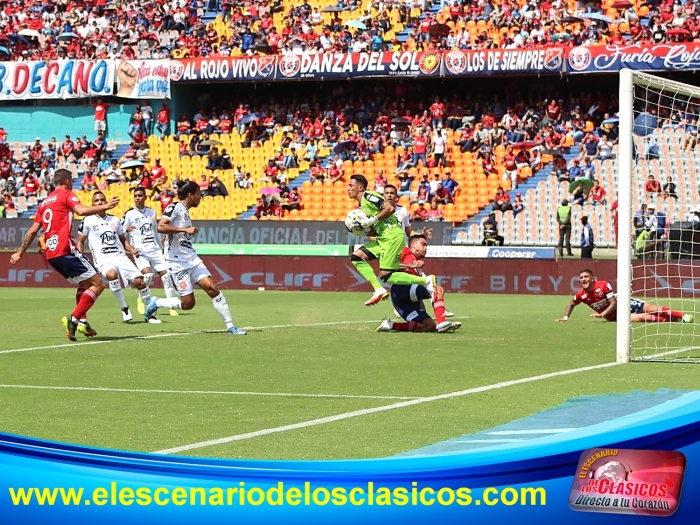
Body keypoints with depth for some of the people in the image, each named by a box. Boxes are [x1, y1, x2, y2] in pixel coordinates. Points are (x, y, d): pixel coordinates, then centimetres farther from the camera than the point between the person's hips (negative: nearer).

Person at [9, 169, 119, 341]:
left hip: (51, 254, 8)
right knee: (97, 284, -7)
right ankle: (74, 319, -18)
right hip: (66, 250, -8)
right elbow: (81, 211, -19)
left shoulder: (44, 202, 22)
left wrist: (20, 252, 31)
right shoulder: (66, 194, 2)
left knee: (84, 283, 23)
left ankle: (82, 322, 9)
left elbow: (33, 230, 24)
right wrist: (105, 207, -19)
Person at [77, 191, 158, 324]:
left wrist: (132, 249, 7)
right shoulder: (88, 221, 2)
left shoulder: (115, 220, 15)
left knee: (139, 281, -10)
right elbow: (80, 242, 9)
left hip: (120, 257, 5)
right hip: (103, 260, -5)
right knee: (112, 274, -37)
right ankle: (124, 309, -19)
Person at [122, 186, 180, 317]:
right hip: (140, 251, -5)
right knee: (148, 275, -26)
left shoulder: (152, 212, 14)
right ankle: (142, 299, 1)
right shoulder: (129, 214, -1)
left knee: (166, 275, -6)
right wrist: (126, 230, -24)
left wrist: (161, 248, 24)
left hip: (155, 250, 5)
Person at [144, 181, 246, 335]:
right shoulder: (174, 207, -10)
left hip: (193, 260, 8)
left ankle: (230, 326, -4)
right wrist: (185, 229, -24)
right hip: (178, 263, -8)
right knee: (188, 303, -7)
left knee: (212, 288, -7)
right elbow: (160, 227, -24)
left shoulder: (185, 212, 17)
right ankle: (156, 303, 16)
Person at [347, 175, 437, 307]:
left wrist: (372, 220, -16)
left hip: (392, 236, -10)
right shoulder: (361, 205, 21)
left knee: (386, 275, -12)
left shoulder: (368, 196, -7)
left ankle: (426, 281, -4)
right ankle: (379, 290, -3)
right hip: (382, 238, 10)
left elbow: (390, 208, -19)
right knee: (356, 257, 2)